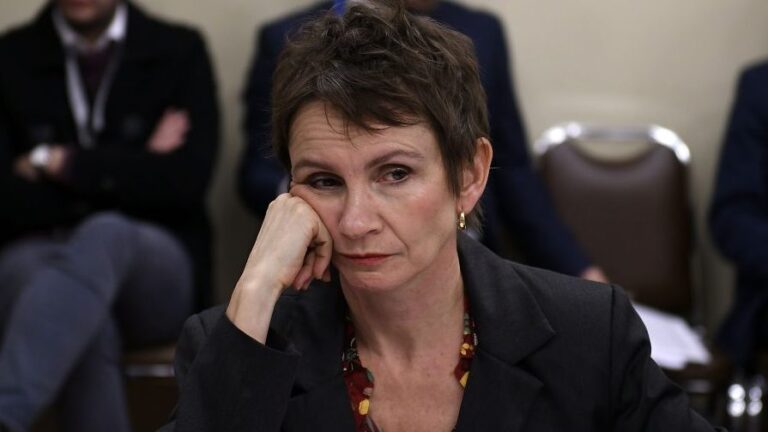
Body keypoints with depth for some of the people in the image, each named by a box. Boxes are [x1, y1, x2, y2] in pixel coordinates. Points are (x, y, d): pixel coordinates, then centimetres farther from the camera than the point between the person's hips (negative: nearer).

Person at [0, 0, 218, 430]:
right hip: (36, 255, 1)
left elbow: (187, 182, -7)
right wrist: (129, 173, -5)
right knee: (88, 326, -38)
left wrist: (58, 163, -7)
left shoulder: (180, 53, 7)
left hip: (156, 261, -1)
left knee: (105, 234, -39)